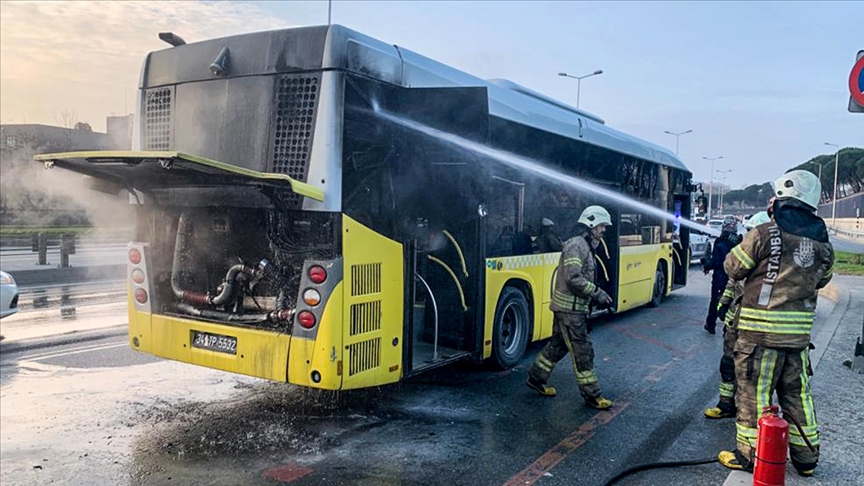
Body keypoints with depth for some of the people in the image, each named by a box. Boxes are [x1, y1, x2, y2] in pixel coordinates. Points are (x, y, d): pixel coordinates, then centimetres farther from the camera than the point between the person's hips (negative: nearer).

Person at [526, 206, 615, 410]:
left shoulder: (585, 246, 16)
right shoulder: (576, 245, -17)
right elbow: (573, 278, -25)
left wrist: (597, 295, 9)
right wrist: (597, 293, -19)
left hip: (568, 307, 10)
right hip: (570, 308, -10)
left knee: (558, 344, 19)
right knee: (582, 351, -3)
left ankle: (536, 378, 30)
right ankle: (591, 395, 5)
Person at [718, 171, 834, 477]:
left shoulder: (763, 236, -14)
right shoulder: (823, 245, 3)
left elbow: (734, 268, -4)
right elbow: (821, 280, 18)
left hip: (760, 331, -5)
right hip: (799, 334, 5)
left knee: (754, 392, 5)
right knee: (797, 393, 17)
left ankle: (748, 455, 14)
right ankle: (806, 457, 28)